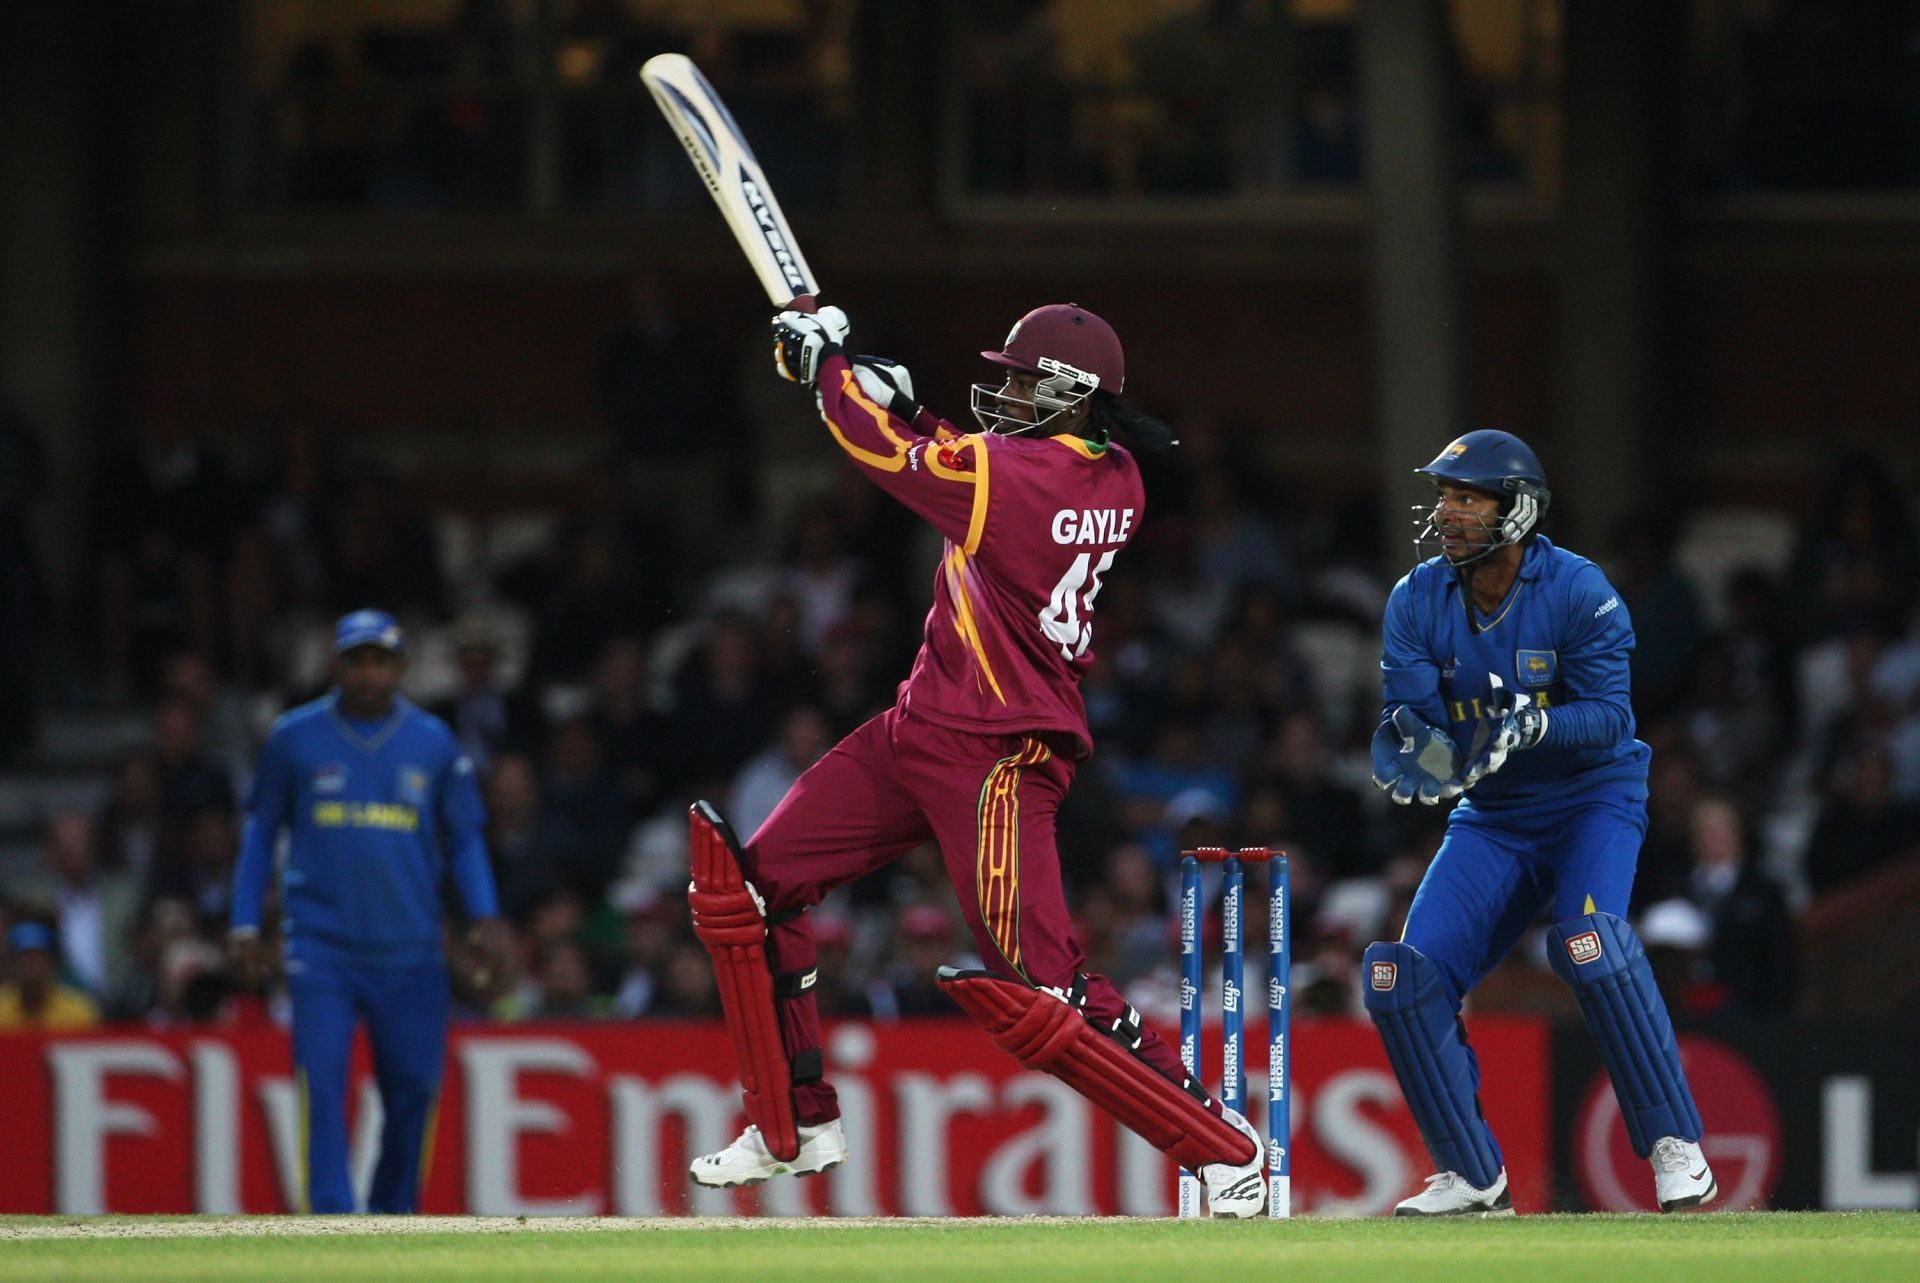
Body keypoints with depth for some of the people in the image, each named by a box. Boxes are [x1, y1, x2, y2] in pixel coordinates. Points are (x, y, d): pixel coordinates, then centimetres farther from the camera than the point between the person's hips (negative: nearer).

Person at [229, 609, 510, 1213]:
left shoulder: (434, 743, 7)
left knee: (413, 1089, 1)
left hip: (409, 951, 1)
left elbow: (464, 839, 12)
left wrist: (485, 917, -2)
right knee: (322, 1081, -14)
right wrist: (246, 925, 6)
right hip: (321, 947, -1)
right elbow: (261, 831, 13)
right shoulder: (295, 738, 5)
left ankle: (392, 1219, 18)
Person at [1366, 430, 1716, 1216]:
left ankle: (1676, 1147, -22)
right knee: (1401, 975, -10)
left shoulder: (1579, 591, -16)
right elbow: (1408, 715, -8)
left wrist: (1536, 725, -39)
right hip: (1491, 818, 5)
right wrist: (1407, 751, -32)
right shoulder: (1418, 602, -4)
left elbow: (1609, 717, -20)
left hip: (1594, 797, -5)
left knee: (1588, 939, -33)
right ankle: (1472, 1178, 5)